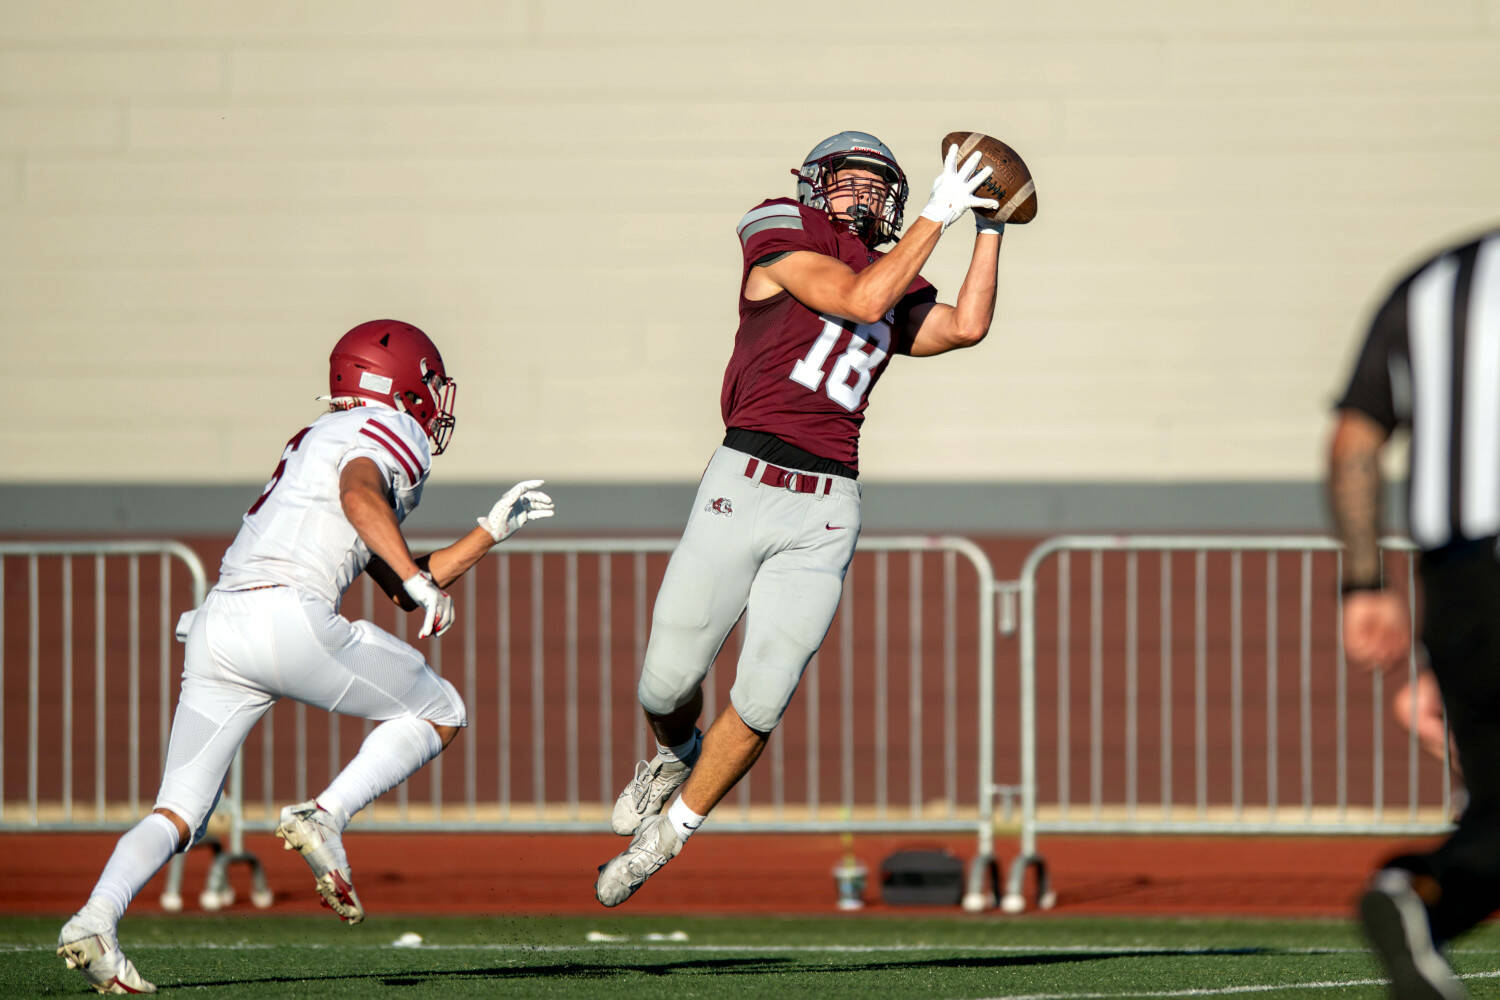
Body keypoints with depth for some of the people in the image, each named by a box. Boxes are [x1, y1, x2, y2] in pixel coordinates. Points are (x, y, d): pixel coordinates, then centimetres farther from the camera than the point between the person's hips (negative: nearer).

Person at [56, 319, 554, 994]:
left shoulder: (322, 442, 34)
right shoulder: (390, 434, 8)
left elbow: (404, 592, 38)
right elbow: (358, 495, -17)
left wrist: (491, 532, 41)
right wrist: (419, 578, -19)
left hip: (216, 629, 8)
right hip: (290, 619, -8)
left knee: (179, 814, 6)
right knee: (437, 713, 12)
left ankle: (95, 919, -18)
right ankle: (326, 817, -9)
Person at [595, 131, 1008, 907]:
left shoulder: (896, 291, 18)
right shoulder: (783, 242, 0)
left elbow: (966, 326, 5)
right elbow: (862, 298, -13)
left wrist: (989, 229, 11)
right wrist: (938, 216, -9)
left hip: (825, 512, 4)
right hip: (741, 487, -4)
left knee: (760, 700, -4)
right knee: (668, 681, 2)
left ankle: (669, 831, 16)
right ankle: (674, 757, 38)